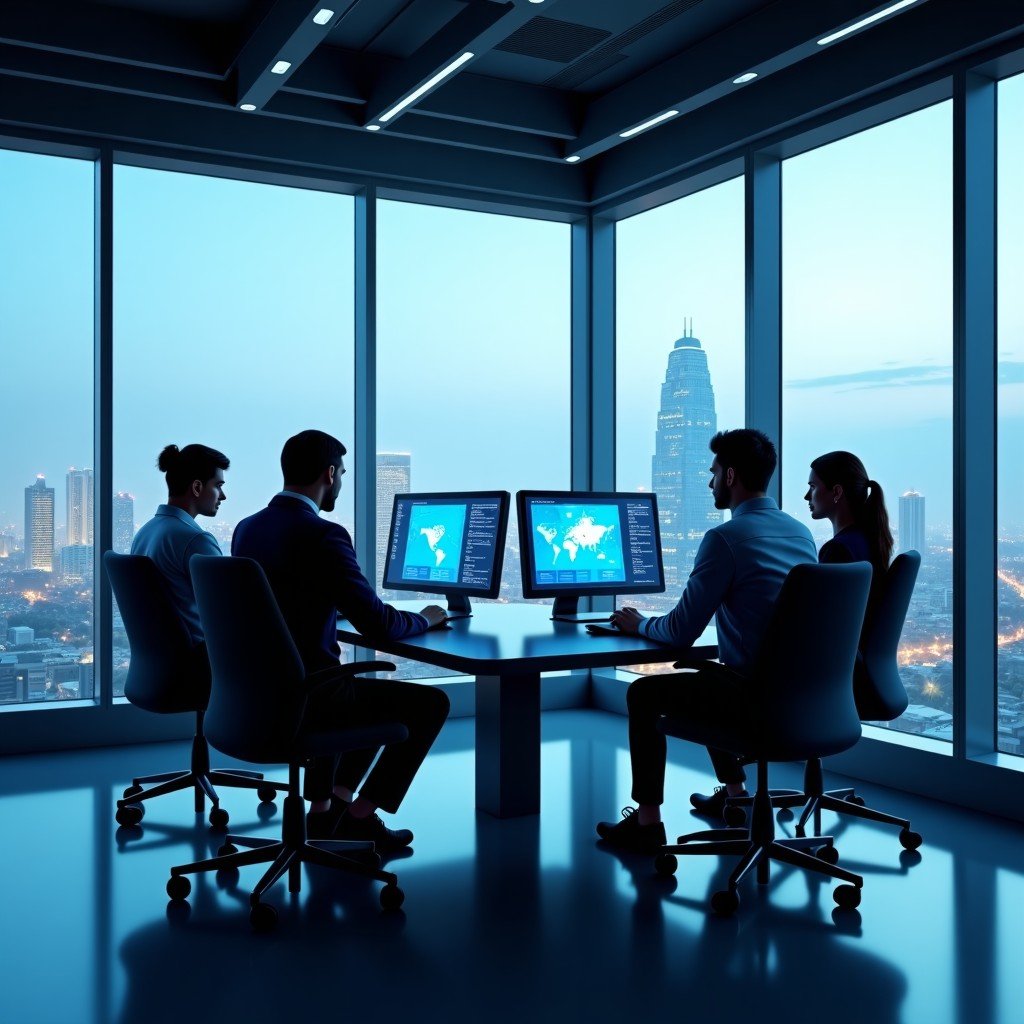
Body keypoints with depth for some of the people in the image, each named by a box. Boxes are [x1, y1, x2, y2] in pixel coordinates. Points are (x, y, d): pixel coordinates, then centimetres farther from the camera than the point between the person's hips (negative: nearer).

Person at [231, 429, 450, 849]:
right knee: (431, 703, 6)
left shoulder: (246, 529, 6)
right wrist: (425, 618, 2)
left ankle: (324, 811, 30)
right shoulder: (323, 535, -20)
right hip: (305, 698, -9)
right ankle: (359, 817, 13)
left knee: (367, 690, 33)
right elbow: (379, 625, -18)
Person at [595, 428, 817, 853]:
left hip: (755, 696, -8)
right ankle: (734, 792, 41)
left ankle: (647, 823, 13)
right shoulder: (800, 532, 8)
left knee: (643, 693, 10)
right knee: (707, 675, 33)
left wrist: (640, 624, 7)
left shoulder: (724, 538, -17)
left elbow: (681, 632, -13)